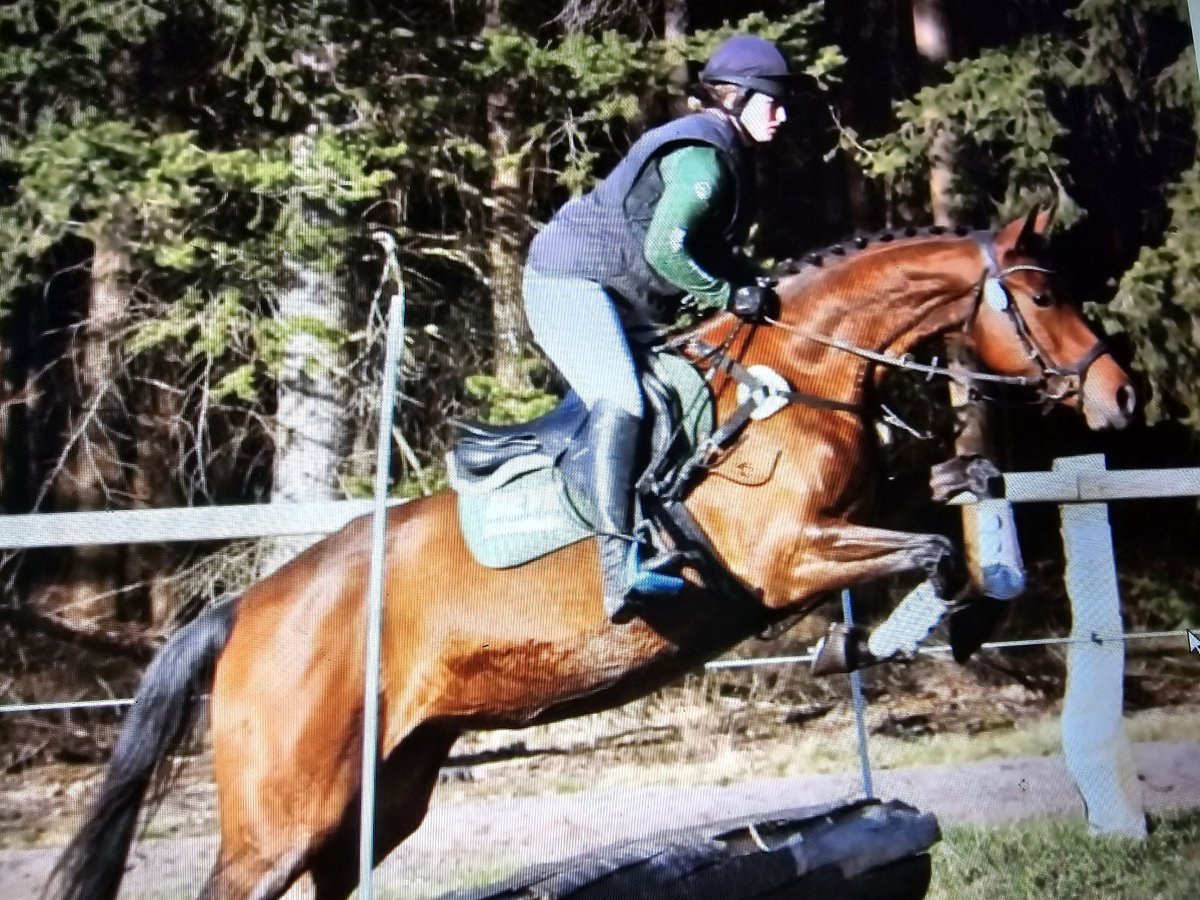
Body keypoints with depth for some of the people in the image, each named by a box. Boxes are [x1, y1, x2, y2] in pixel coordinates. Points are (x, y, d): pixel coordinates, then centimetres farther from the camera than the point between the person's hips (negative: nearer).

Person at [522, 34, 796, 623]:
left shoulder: (726, 154, 14)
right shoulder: (704, 153, -17)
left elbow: (712, 247, 18)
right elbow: (665, 248, -28)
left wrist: (752, 282, 0)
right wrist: (732, 295, -18)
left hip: (623, 299, 11)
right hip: (570, 280, -11)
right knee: (621, 401, -28)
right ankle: (619, 562, -34)